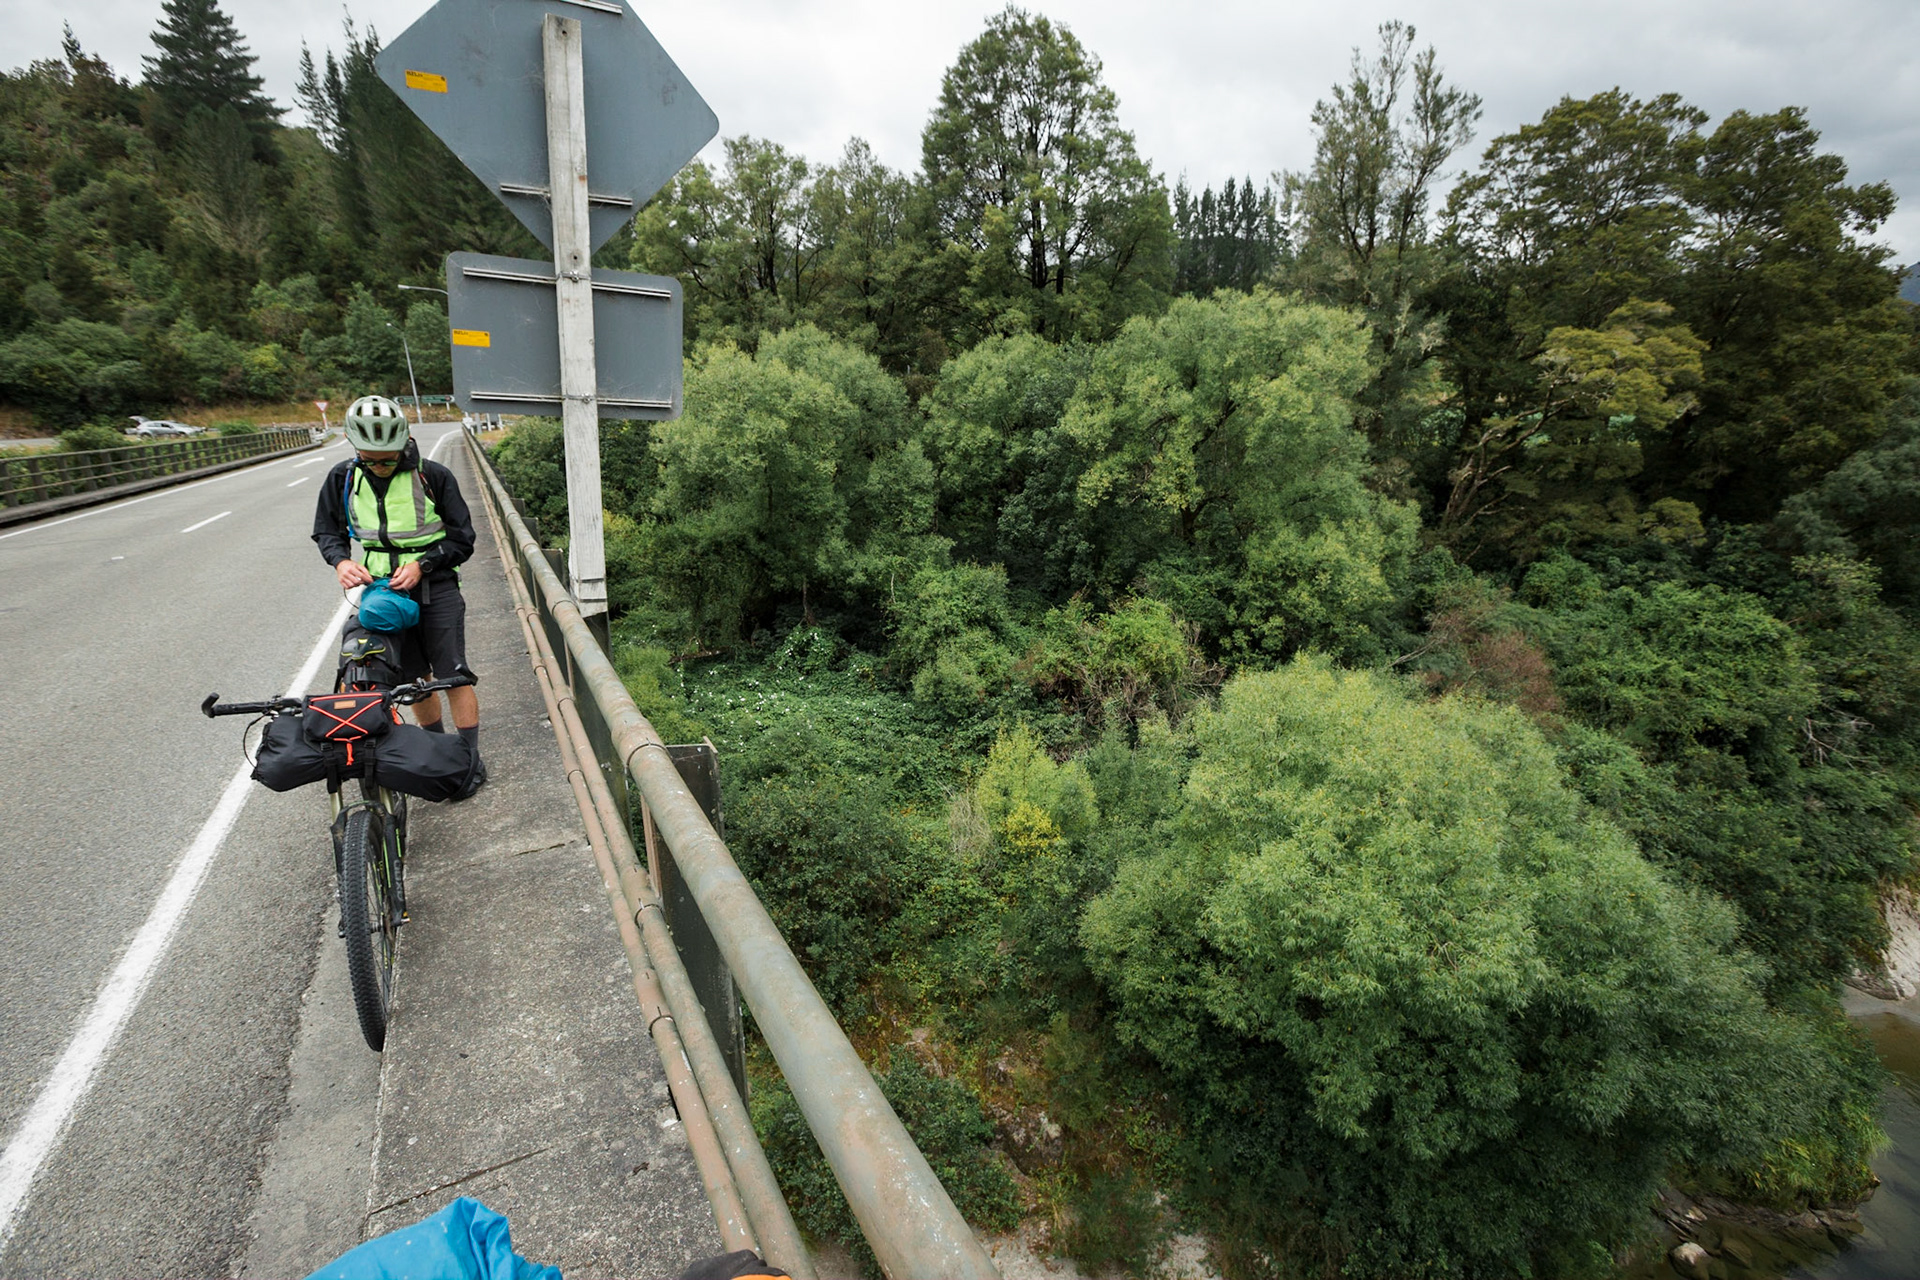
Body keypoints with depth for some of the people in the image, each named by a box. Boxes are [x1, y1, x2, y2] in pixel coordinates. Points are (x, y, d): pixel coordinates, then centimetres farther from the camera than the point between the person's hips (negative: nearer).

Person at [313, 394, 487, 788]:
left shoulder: (433, 476, -11)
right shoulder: (343, 479, 0)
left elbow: (462, 539, -5)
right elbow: (327, 531, 12)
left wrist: (421, 565, -19)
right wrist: (341, 561, -10)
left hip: (435, 585, -3)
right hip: (383, 589, 4)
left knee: (453, 675, -4)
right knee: (412, 678, 10)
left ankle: (471, 759, 5)